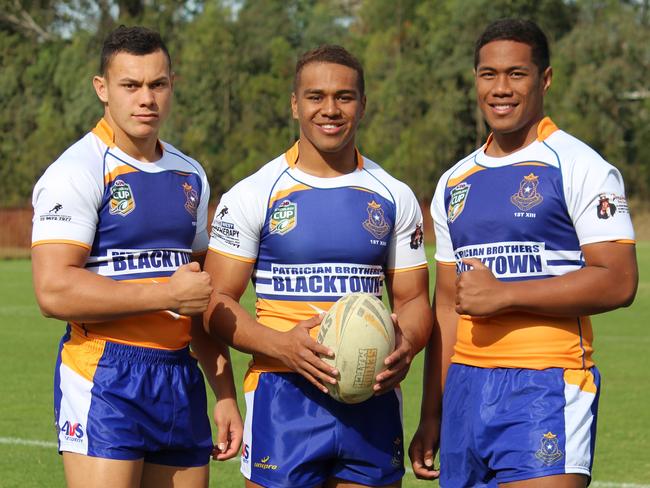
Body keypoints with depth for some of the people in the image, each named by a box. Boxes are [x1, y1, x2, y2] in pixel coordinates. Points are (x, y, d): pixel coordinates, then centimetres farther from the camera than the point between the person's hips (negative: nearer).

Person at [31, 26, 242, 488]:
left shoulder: (190, 176, 16)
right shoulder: (77, 172, -8)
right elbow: (53, 291, -19)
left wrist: (226, 396, 18)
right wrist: (167, 294, -16)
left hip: (182, 380, 7)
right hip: (104, 379, -7)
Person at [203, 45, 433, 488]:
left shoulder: (394, 198, 10)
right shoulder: (252, 196, 1)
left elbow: (413, 300, 12)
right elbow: (218, 302, -1)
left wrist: (405, 348, -11)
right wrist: (280, 344, -19)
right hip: (283, 397, -3)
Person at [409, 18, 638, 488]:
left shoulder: (580, 167, -4)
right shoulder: (455, 183, 16)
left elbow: (618, 282, -13)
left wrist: (504, 294, -16)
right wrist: (430, 416, 16)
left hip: (546, 386, -6)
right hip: (466, 388, 6)